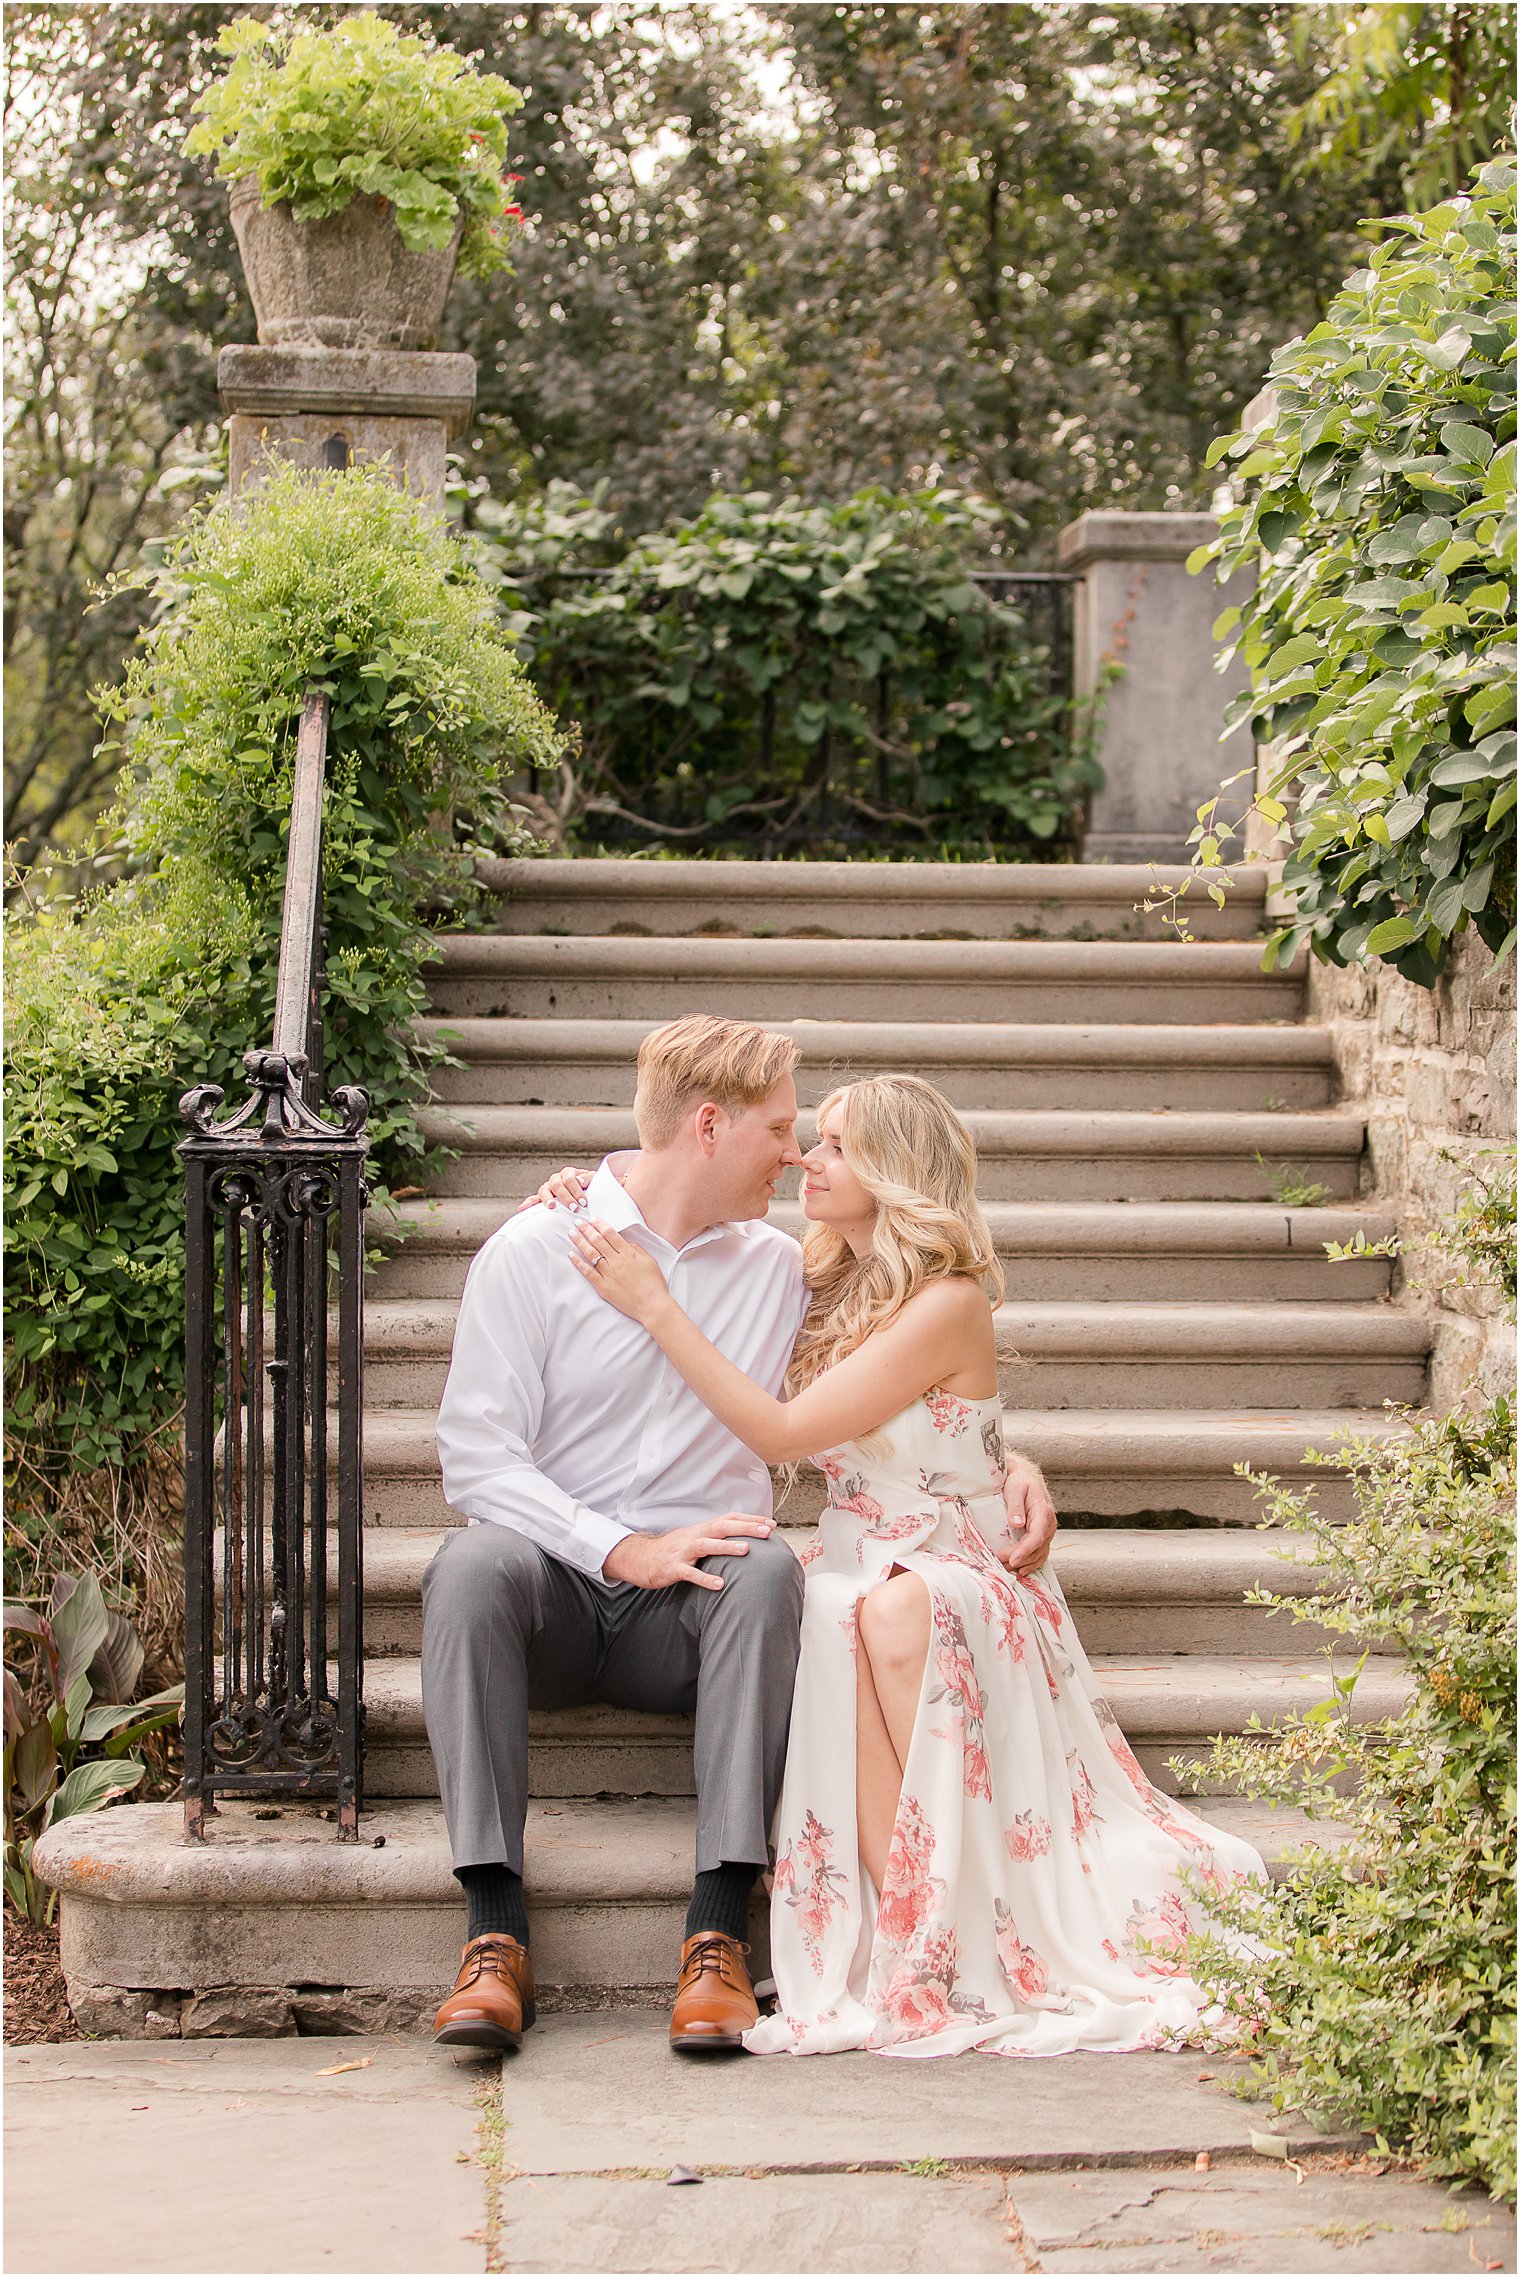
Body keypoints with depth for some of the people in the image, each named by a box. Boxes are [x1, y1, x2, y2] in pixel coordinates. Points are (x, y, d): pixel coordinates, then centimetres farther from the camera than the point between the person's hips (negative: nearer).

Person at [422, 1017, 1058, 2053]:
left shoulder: (780, 1269, 12)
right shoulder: (533, 1251, 1)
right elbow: (476, 1458, -6)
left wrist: (1008, 1461, -2)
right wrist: (621, 1550, -19)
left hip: (696, 1613, 2)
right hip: (556, 1591, -2)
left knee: (768, 1569, -33)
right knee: (476, 1564, -36)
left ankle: (720, 1930, -37)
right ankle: (496, 1932, -38)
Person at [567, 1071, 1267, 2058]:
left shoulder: (949, 1303, -12)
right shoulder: (826, 1284, 10)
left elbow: (783, 1430, -18)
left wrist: (655, 1305, -16)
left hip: (954, 1578, -5)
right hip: (850, 1572, 5)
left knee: (894, 1614, -41)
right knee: (834, 1619, -33)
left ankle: (912, 1953, -36)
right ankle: (901, 1942, -36)